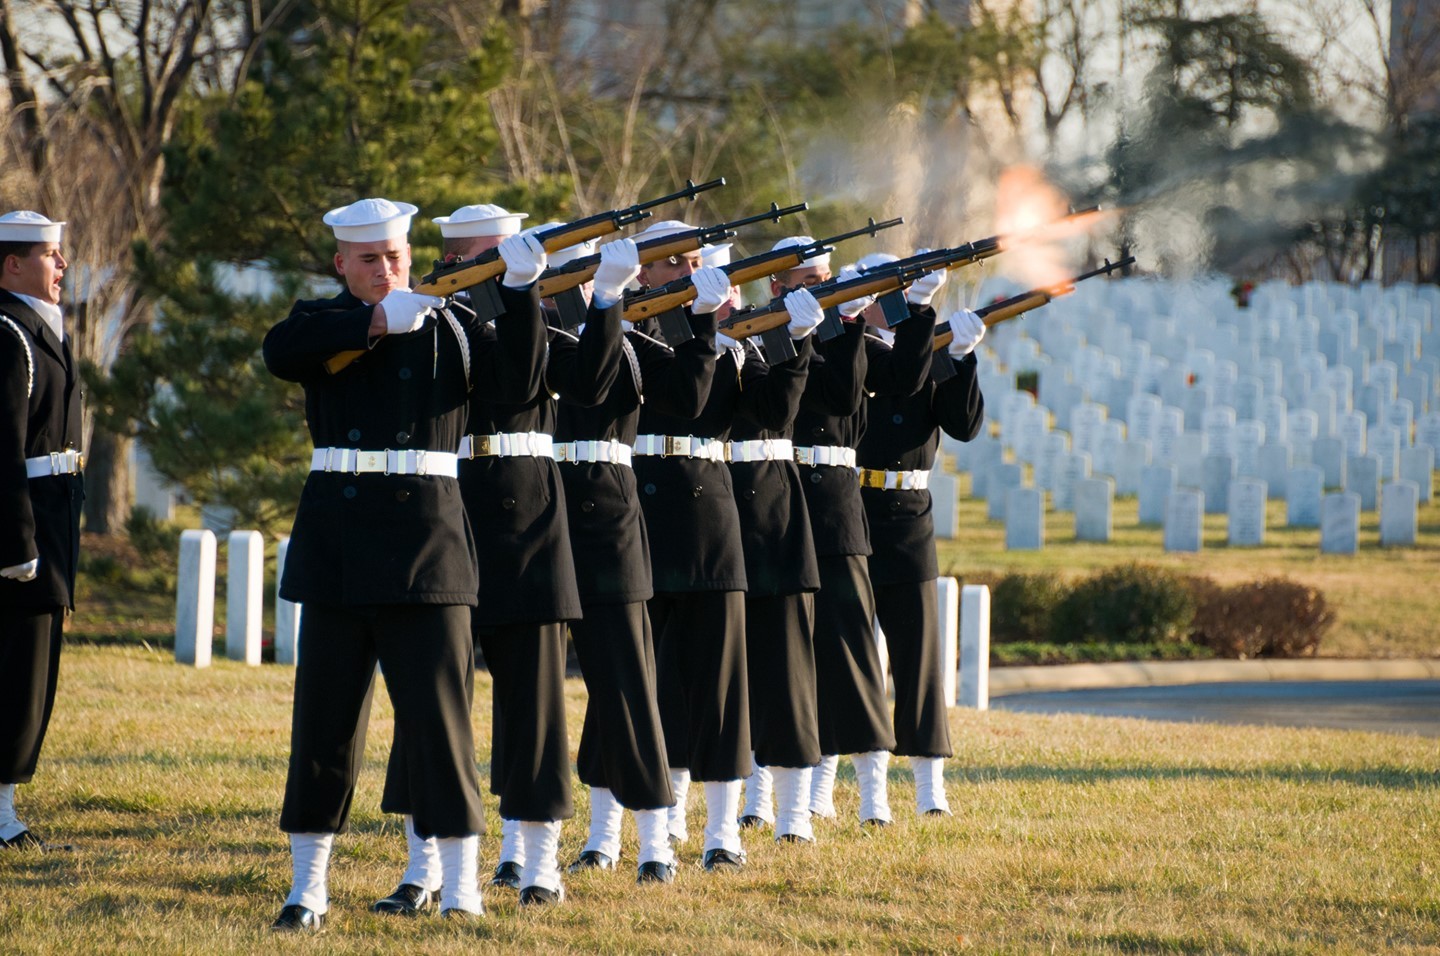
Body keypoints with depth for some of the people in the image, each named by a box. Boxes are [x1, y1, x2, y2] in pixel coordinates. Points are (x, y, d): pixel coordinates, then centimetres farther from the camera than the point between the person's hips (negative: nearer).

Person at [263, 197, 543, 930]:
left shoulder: (447, 326, 9)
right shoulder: (320, 324, 7)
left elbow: (517, 380, -5)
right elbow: (279, 353, -16)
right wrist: (376, 321, -24)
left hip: (426, 537, 0)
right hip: (338, 536, 0)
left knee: (440, 711, -3)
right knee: (326, 711, 3)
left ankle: (462, 883, 2)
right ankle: (308, 884, 10)